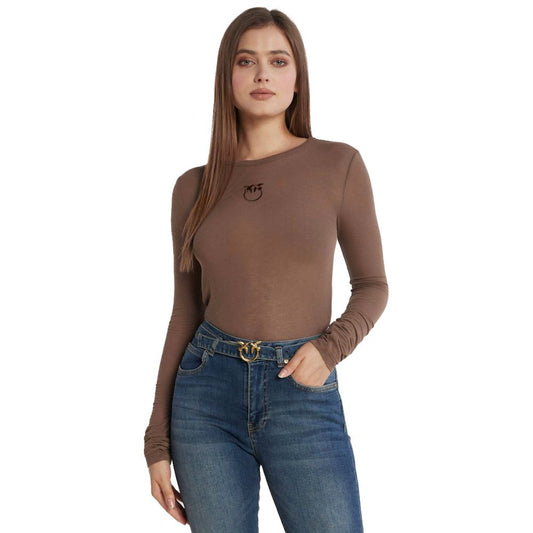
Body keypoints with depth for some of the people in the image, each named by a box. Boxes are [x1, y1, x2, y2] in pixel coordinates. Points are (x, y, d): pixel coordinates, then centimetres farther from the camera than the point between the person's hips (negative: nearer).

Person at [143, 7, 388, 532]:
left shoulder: (339, 164, -2)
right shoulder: (194, 187, 4)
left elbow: (372, 284, 6)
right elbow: (186, 313, 8)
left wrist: (330, 347, -14)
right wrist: (158, 440, 6)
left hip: (304, 397, -1)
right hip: (206, 394, 2)